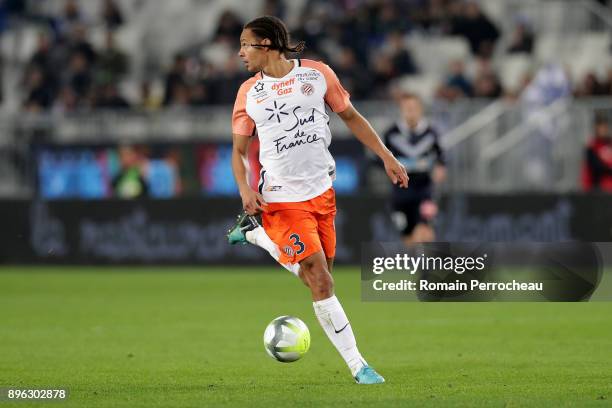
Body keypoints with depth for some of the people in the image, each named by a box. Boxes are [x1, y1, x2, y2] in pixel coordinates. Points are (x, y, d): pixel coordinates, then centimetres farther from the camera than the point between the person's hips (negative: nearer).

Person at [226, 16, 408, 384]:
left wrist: (387, 157, 5)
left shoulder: (317, 74, 0)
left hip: (322, 192, 3)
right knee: (321, 283, -13)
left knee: (318, 272, 13)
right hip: (282, 199, -3)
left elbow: (351, 116, 10)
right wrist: (245, 188, -12)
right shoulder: (249, 93, 0)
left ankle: (254, 233, 31)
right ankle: (357, 366, -8)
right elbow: (239, 149, 7)